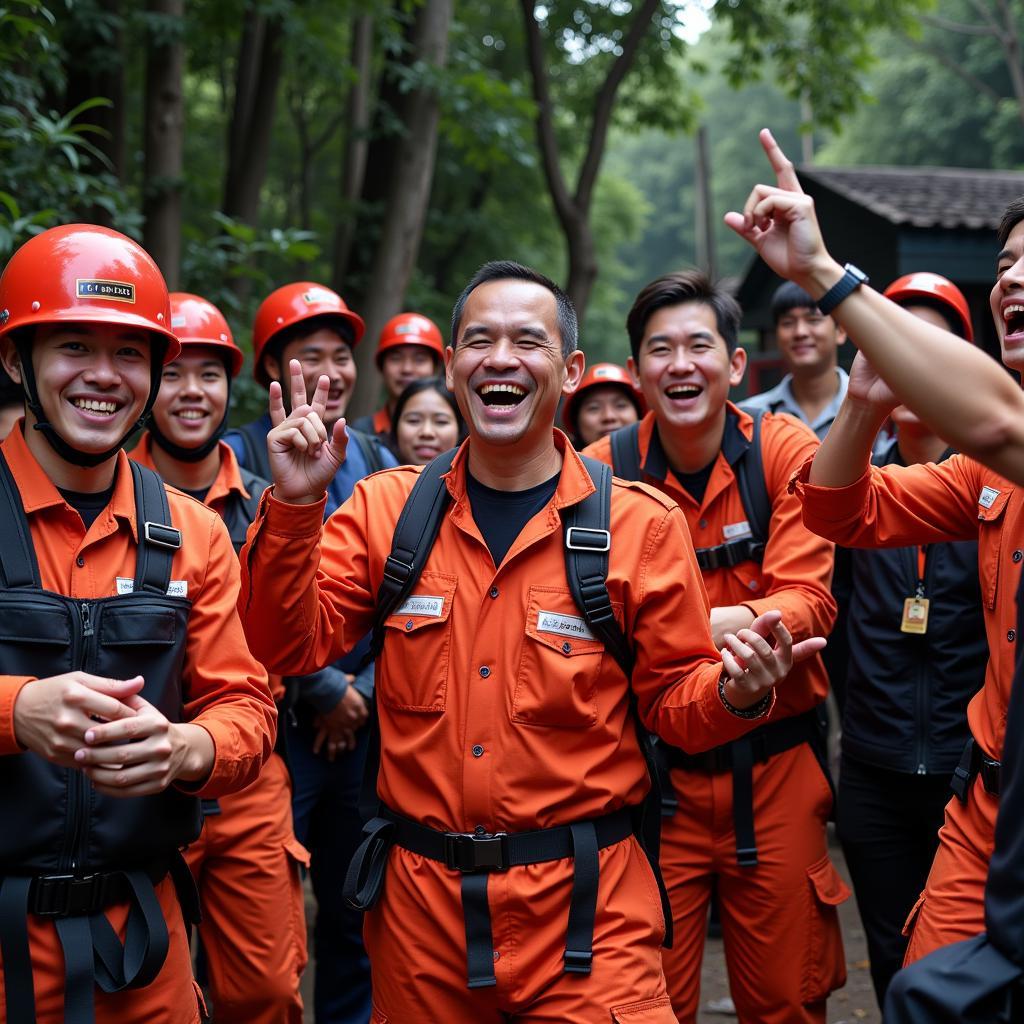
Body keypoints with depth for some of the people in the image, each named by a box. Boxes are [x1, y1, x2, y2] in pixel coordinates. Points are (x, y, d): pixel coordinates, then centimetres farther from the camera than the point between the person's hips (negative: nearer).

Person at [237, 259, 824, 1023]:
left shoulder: (641, 524, -4)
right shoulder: (387, 508, 2)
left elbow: (670, 697, 2)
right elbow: (293, 645, -5)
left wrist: (733, 693, -20)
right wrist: (294, 506, -18)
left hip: (584, 900, -2)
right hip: (419, 895, 2)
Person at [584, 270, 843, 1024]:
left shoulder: (786, 450, -6)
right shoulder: (602, 472, -7)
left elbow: (809, 601, -13)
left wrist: (727, 623, -32)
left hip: (776, 768, 1)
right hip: (654, 771, 0)